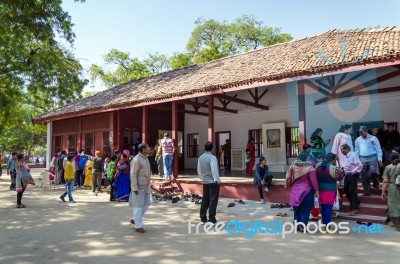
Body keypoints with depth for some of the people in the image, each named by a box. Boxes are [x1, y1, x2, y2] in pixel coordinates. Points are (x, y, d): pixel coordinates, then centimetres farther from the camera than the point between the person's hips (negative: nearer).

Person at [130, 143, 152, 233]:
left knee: (146, 203, 13)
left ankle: (135, 219, 29)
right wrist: (135, 188, -21)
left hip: (146, 186, 9)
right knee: (138, 206, 0)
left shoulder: (145, 158, 12)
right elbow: (133, 175, -19)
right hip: (139, 187, -9)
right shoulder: (136, 160, -17)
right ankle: (138, 226, 10)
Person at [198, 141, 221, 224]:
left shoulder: (200, 158, 5)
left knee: (205, 200, 14)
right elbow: (214, 170, -21)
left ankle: (203, 218, 20)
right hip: (213, 182, -7)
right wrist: (218, 180, -12)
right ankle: (212, 220, 1)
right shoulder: (212, 157, -17)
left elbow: (199, 169, 11)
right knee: (213, 201, -1)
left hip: (205, 182, 7)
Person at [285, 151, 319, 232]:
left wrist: (290, 186, 15)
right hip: (306, 191, -4)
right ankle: (302, 226, 7)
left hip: (295, 190, 4)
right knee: (305, 209, 6)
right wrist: (316, 191, -3)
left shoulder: (293, 165, -3)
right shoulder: (309, 167, -13)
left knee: (297, 209, 16)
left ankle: (296, 225, 22)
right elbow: (313, 180, -12)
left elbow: (288, 177, 2)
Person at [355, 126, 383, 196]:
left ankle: (376, 183, 14)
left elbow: (378, 149, -1)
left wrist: (379, 159, -9)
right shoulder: (358, 140, 12)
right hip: (362, 159, 4)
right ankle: (367, 191, 13)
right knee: (364, 176, 1)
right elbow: (357, 151, 16)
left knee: (373, 172, -19)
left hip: (372, 158, -3)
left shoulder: (373, 138, 1)